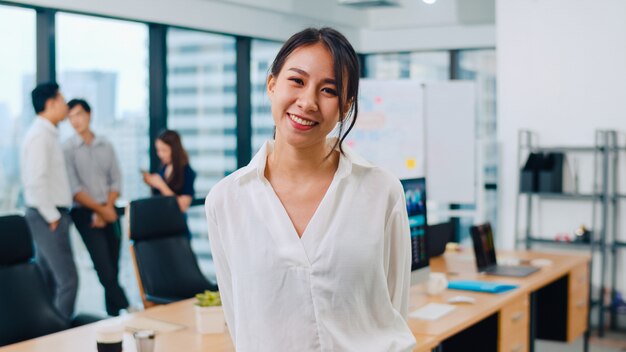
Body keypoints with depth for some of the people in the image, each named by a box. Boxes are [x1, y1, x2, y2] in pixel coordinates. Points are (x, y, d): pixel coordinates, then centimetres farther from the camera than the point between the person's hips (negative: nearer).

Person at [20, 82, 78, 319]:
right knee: (68, 279, -10)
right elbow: (36, 180, -24)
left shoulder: (48, 134, 15)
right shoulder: (40, 135, -16)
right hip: (47, 217, -10)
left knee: (48, 282, 14)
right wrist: (52, 216, -17)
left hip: (51, 215, 10)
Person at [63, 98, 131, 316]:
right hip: (85, 213, -4)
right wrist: (99, 209, -11)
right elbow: (73, 188, -9)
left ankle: (114, 313, 15)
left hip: (109, 212, 4)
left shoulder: (106, 146, 8)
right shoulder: (68, 149, -3)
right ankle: (126, 309, -9)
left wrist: (106, 209, -6)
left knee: (113, 268, 5)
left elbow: (116, 181, 7)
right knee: (104, 268, -11)